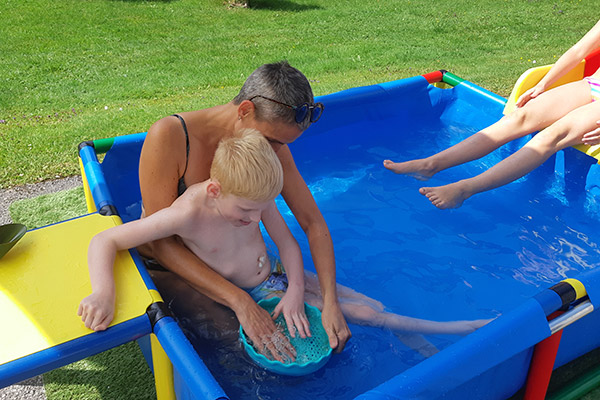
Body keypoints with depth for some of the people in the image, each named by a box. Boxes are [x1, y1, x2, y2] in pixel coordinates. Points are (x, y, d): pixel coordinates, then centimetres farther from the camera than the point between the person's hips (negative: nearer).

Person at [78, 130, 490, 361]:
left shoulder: (253, 194, -18)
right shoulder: (189, 213, -33)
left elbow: (288, 241, -6)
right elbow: (105, 241, -31)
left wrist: (296, 290, -17)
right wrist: (104, 292, -47)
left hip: (278, 271, 5)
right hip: (252, 296, -5)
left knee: (375, 305, 0)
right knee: (363, 316, -5)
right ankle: (457, 330, 8)